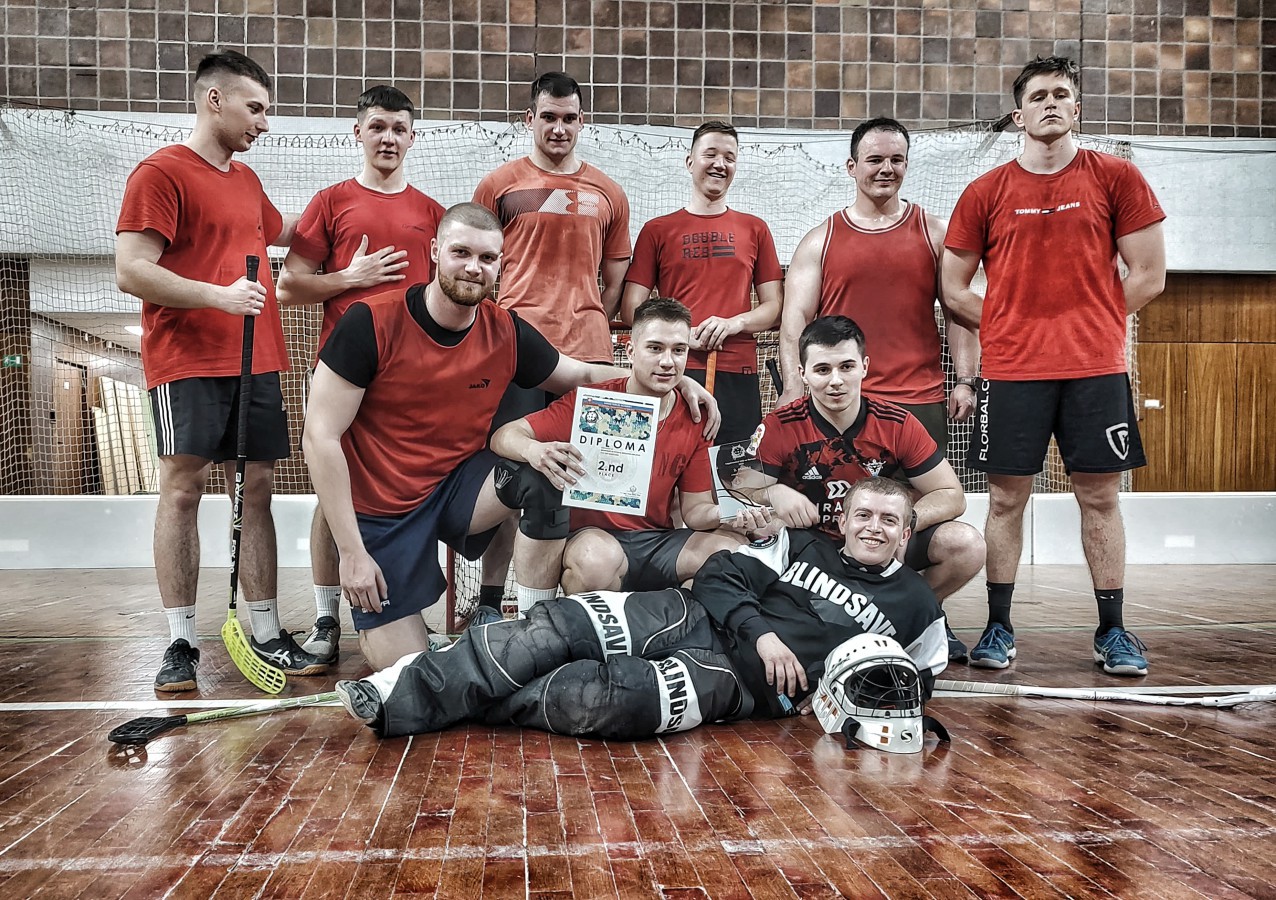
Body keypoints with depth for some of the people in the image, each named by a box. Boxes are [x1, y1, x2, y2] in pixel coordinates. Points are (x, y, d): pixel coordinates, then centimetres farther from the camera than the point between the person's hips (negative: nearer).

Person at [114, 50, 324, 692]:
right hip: (187, 362, -7)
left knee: (256, 491, 6)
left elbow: (280, 231, 40)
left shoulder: (246, 179, 18)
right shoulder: (161, 172, -5)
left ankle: (266, 636, 12)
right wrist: (218, 295, -20)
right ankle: (181, 643, 4)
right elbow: (130, 271, -14)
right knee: (183, 490, -4)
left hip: (256, 362, 7)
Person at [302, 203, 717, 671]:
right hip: (381, 510, -3)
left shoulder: (507, 332, -5)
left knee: (544, 476, -27)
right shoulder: (371, 323, -16)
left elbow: (583, 375, 11)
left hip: (458, 484, 3)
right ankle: (370, 621, 27)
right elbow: (320, 437, -16)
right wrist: (353, 551, -19)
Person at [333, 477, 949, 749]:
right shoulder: (800, 547, 18)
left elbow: (915, 684, 18)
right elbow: (721, 575, 8)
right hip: (695, 616, 3)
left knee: (593, 698, -29)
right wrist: (759, 629, -10)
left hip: (745, 680, -3)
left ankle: (462, 705, -11)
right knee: (556, 626, -22)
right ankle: (403, 696, -23)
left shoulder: (915, 605, 14)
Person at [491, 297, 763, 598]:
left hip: (658, 540, 4)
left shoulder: (694, 422, 3)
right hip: (592, 537, -3)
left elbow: (694, 508, 8)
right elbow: (504, 436, -8)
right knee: (598, 559, -38)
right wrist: (533, 450, -32)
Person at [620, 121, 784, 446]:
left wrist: (734, 323, -7)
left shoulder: (754, 229, 16)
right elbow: (631, 309, 6)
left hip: (738, 373, 1)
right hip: (675, 370, -1)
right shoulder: (657, 230, 11)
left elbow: (775, 306, 14)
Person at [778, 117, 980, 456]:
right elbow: (796, 317, 2)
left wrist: (965, 381, -2)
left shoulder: (935, 233, 10)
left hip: (921, 401, 1)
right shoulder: (820, 240, 8)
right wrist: (792, 387, -10)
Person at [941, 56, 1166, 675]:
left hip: (1096, 368, 0)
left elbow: (1149, 275, 6)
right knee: (1006, 498, 3)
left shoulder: (1115, 178, 6)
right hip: (1011, 370, 0)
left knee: (1099, 497, 4)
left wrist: (1091, 325, 2)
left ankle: (1112, 630, 16)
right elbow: (954, 289, 9)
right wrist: (1013, 329, 3)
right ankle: (998, 628, 14)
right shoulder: (986, 193, 6)